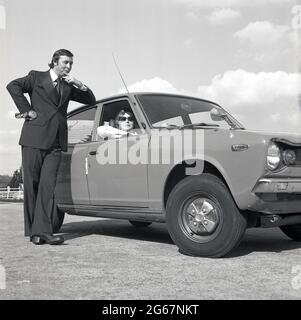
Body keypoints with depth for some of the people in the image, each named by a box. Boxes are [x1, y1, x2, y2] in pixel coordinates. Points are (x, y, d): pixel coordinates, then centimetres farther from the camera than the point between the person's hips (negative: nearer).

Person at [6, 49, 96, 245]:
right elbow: (13, 86, -4)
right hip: (34, 139, -3)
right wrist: (26, 110, -9)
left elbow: (91, 100, 19)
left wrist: (79, 85, 4)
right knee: (31, 185, 1)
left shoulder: (68, 86, 20)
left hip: (56, 142, 3)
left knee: (48, 186, -6)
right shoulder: (36, 77, 8)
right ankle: (33, 231, 8)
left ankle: (43, 231, -8)